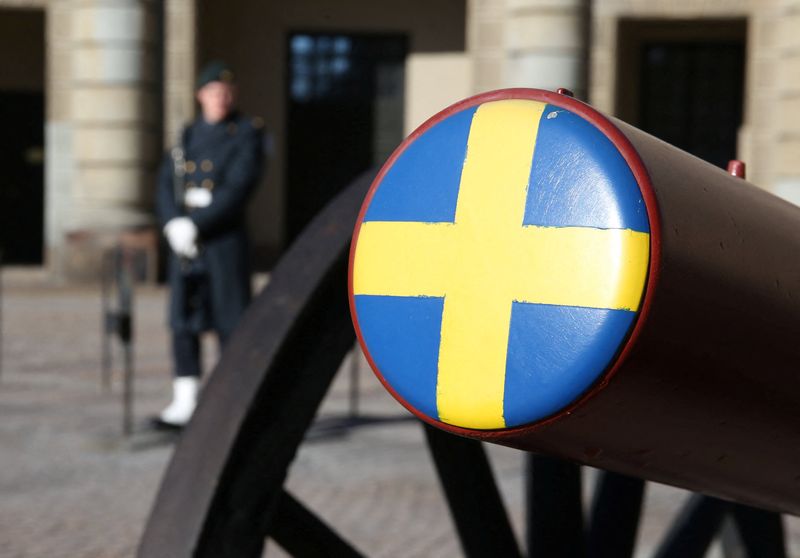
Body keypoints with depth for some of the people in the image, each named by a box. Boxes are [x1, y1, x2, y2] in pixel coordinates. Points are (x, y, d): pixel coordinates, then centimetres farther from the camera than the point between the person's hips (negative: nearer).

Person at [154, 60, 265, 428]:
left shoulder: (248, 133, -2)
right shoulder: (188, 135, 15)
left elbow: (238, 189, -13)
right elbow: (165, 186, 7)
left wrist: (196, 225, -17)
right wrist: (173, 224, -12)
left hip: (224, 239, -5)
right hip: (185, 244, 5)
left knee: (230, 322, -2)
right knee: (182, 321, 5)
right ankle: (184, 404, 11)